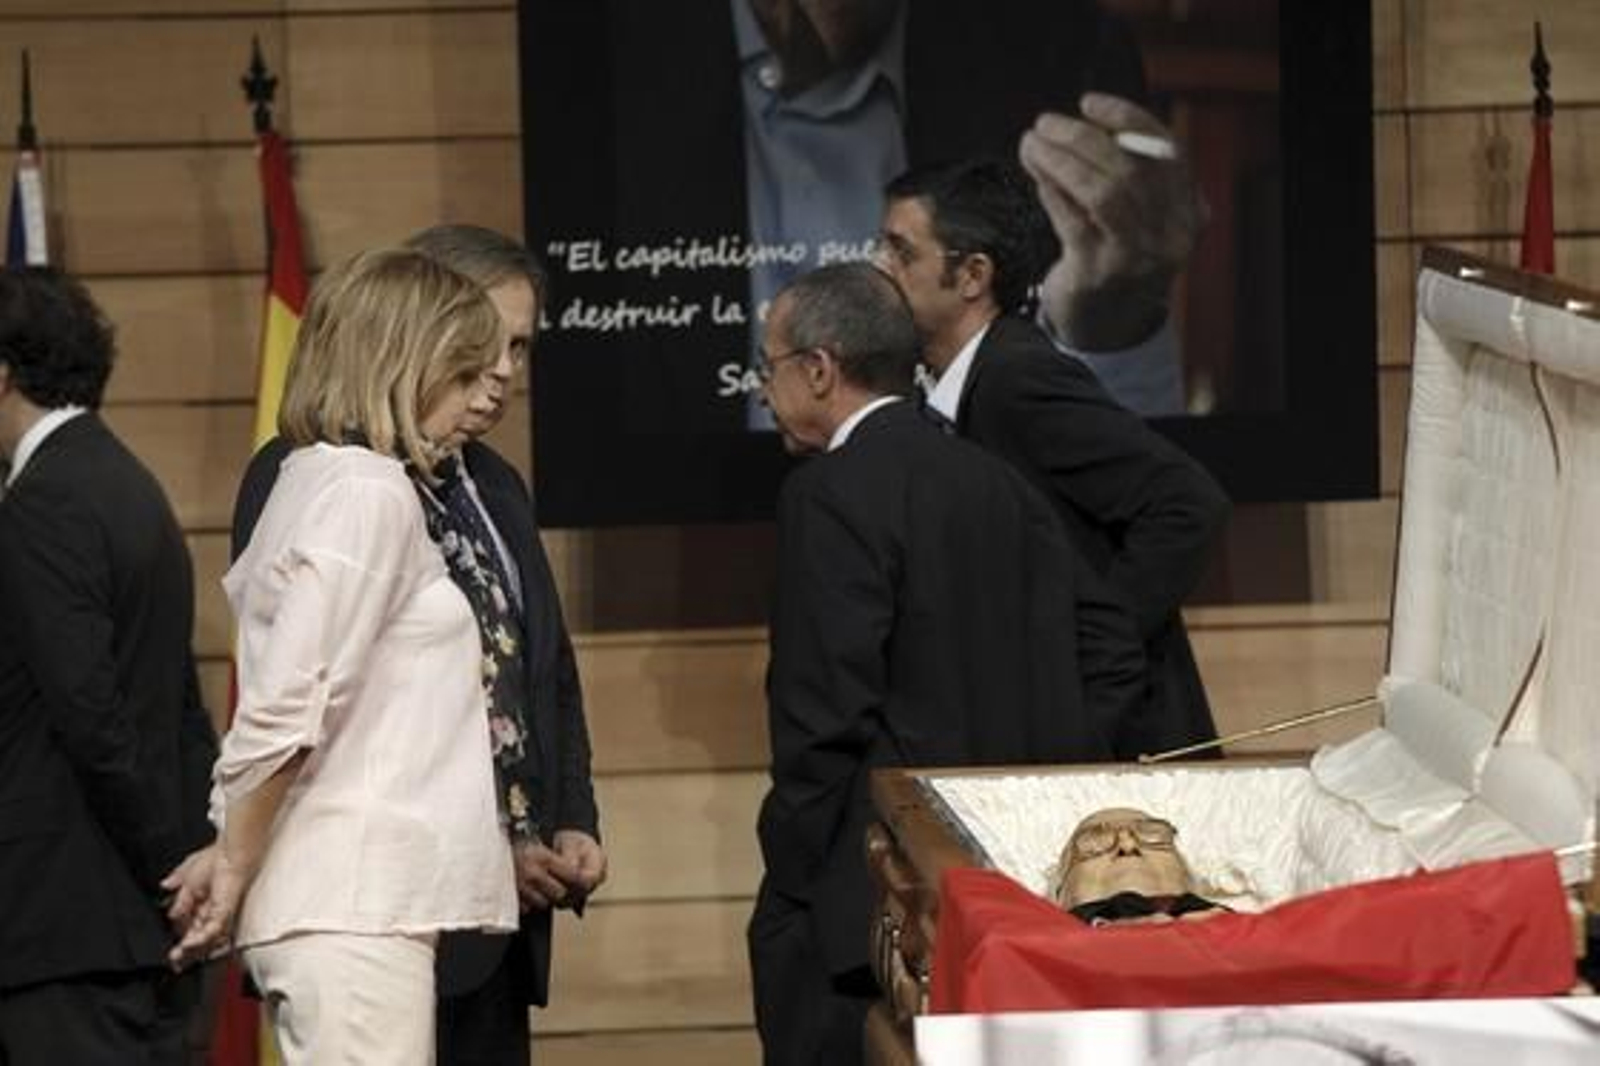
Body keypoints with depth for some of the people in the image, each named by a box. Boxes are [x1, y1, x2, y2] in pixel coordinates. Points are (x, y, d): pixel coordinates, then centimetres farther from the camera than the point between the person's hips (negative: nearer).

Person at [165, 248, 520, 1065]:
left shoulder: (319, 481, 17)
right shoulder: (369, 493, -11)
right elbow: (283, 713, -16)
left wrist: (236, 857, 11)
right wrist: (236, 866, -6)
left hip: (366, 901, 9)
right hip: (354, 904, -9)